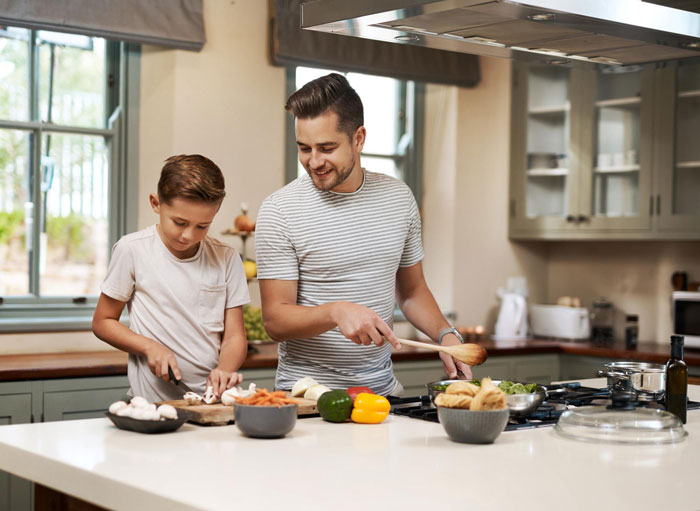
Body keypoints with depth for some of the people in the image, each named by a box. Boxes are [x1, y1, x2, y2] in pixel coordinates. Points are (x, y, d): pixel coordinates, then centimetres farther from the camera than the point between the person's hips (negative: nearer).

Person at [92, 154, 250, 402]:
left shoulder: (226, 259, 8)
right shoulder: (132, 250, 0)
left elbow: (234, 335, 8)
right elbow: (102, 322, 7)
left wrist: (224, 369, -13)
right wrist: (149, 346, -9)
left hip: (210, 400, 2)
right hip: (152, 402, -2)